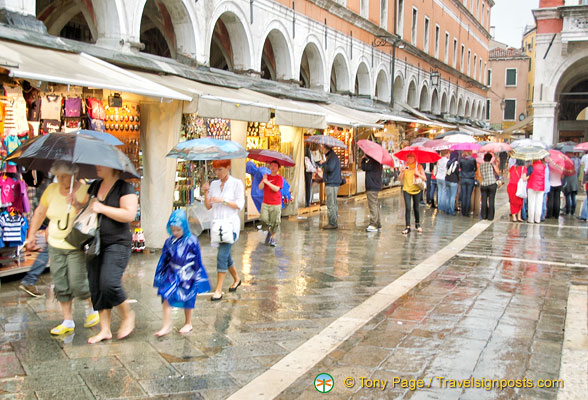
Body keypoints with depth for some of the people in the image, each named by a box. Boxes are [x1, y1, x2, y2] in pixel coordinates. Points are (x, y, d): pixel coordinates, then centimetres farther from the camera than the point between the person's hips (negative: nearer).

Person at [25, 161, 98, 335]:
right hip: (56, 246, 5)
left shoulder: (85, 191, -12)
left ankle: (92, 307, 23)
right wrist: (31, 234, 17)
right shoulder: (51, 190, 1)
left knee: (78, 283, -7)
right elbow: (40, 213, 15)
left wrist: (77, 203, -37)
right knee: (61, 286, 8)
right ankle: (68, 322, 20)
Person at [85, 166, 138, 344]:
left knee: (109, 284, -18)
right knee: (96, 287, 6)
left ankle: (128, 315, 9)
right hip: (95, 244, 7)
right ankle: (105, 330, 16)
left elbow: (129, 215, -18)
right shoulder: (94, 186, 14)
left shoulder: (125, 188, -7)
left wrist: (102, 208, -18)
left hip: (117, 244, -7)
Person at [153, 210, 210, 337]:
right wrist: (160, 277, 10)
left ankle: (188, 323, 29)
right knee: (166, 297, -6)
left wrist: (197, 277, -2)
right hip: (172, 275, 3)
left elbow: (197, 261, -6)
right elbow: (164, 260, 7)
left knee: (187, 300, 10)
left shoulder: (192, 241, -13)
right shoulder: (169, 242, -2)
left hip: (187, 276, -3)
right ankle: (166, 325, 2)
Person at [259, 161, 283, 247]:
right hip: (265, 203, 3)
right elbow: (260, 187, 0)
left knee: (275, 222, 0)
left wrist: (267, 182, -18)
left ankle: (272, 238, 17)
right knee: (263, 219, -13)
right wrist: (263, 180, -18)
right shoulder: (266, 177, 12)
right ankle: (269, 231, 16)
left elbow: (276, 189, -15)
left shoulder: (279, 178, 0)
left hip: (276, 205, -3)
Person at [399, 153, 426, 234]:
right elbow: (401, 179, -1)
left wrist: (418, 174, -16)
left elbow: (425, 178, 0)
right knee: (407, 208, -9)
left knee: (416, 208, 8)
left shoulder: (419, 167, 2)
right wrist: (402, 172, -17)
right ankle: (408, 227, -8)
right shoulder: (405, 167, 5)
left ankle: (417, 224, 31)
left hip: (417, 190, 0)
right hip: (407, 189, 0)